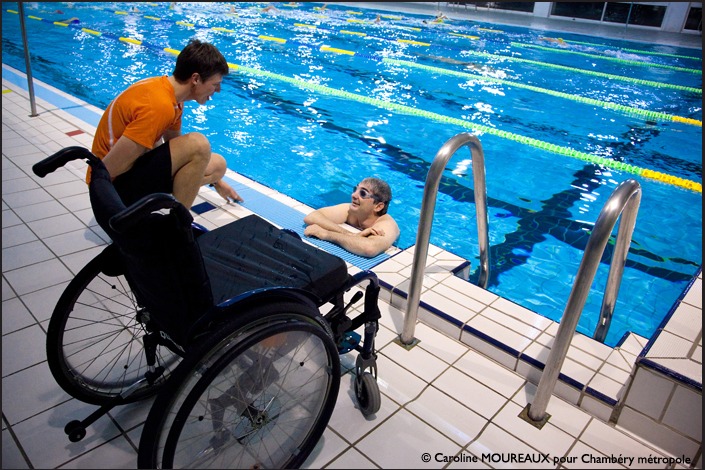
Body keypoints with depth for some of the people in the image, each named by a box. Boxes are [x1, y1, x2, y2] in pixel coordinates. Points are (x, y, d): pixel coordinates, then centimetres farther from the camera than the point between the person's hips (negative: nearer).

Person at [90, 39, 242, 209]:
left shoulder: (166, 90, 2)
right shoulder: (158, 105, -27)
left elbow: (176, 147, 17)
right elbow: (107, 170, -27)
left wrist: (214, 180, 21)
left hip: (135, 166, 9)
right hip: (116, 183, -9)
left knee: (218, 164, 8)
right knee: (197, 144, -28)